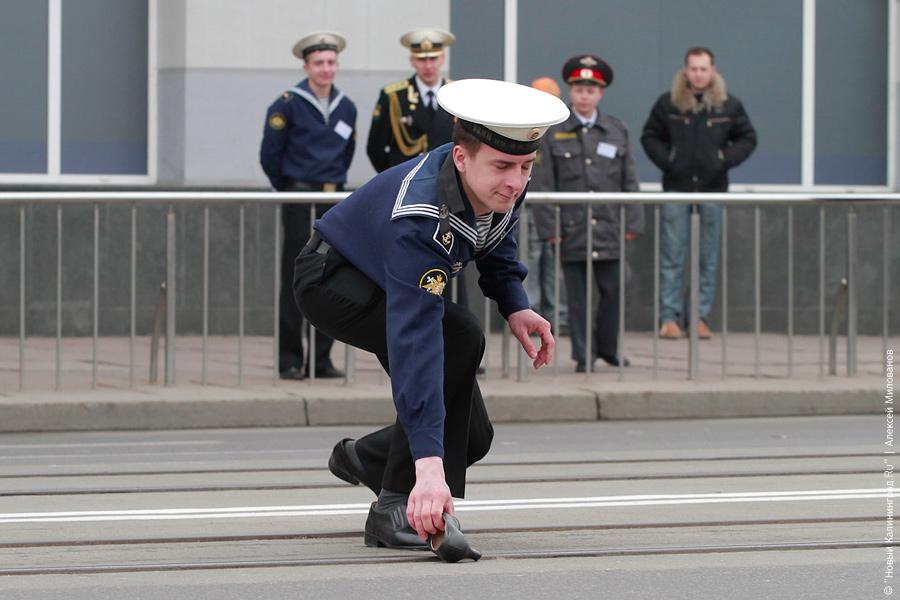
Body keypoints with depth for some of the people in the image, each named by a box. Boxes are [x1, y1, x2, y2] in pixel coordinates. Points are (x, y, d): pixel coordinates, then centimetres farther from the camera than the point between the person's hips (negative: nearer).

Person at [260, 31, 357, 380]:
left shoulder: (346, 108, 11)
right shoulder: (288, 105, -5)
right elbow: (270, 155, -1)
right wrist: (289, 190, 8)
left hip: (334, 202, 5)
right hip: (300, 203, -5)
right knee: (295, 282, -4)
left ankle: (322, 359, 9)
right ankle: (289, 360, 0)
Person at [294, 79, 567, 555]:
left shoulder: (501, 187, -20)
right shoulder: (421, 217, -42)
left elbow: (495, 246, 6)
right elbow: (414, 338, -49)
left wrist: (515, 307, -13)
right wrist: (429, 463, -56)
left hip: (401, 281, 7)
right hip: (334, 279, -7)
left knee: (472, 438, 0)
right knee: (459, 338, -33)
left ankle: (364, 459, 30)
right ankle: (397, 506, -24)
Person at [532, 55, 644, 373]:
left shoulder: (618, 131, 9)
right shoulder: (553, 133, 3)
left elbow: (629, 181, 9)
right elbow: (544, 184, 1)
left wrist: (632, 222, 2)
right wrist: (548, 226, -6)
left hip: (609, 228, 2)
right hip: (571, 229, -2)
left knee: (613, 290, 4)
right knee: (577, 295, 1)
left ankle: (608, 347, 22)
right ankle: (584, 354, 8)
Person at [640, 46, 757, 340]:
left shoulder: (729, 105, 3)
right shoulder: (668, 103, 1)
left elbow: (748, 138, 10)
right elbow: (650, 137, 9)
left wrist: (725, 161, -5)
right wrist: (665, 161, -6)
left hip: (712, 187, 1)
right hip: (677, 187, -1)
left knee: (709, 258, 4)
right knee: (672, 257, -3)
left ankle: (701, 316, 9)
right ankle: (670, 317, -2)